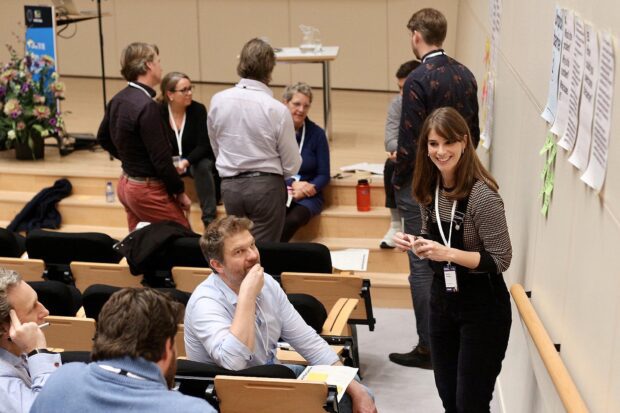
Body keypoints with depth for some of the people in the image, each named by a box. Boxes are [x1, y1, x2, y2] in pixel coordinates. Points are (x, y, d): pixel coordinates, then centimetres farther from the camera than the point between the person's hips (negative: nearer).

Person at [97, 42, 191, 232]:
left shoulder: (118, 100, 4)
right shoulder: (147, 106, -22)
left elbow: (103, 138, 20)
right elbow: (161, 159, -21)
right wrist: (180, 192, -10)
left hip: (126, 184, 9)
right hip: (148, 190, -9)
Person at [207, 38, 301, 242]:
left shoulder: (218, 101, -4)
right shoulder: (277, 109, -15)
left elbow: (216, 148, 10)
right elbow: (292, 166, -7)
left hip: (230, 185, 4)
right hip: (266, 186, -4)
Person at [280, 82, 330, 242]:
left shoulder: (317, 133, 1)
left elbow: (324, 175, 2)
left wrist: (304, 190, -17)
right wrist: (292, 183, -16)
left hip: (308, 195, 0)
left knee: (293, 220, -33)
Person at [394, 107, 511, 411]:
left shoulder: (482, 195, -22)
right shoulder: (429, 189, 0)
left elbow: (500, 260, -19)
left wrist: (449, 253, -29)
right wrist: (415, 244, -6)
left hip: (483, 308, -7)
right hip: (442, 299, 7)